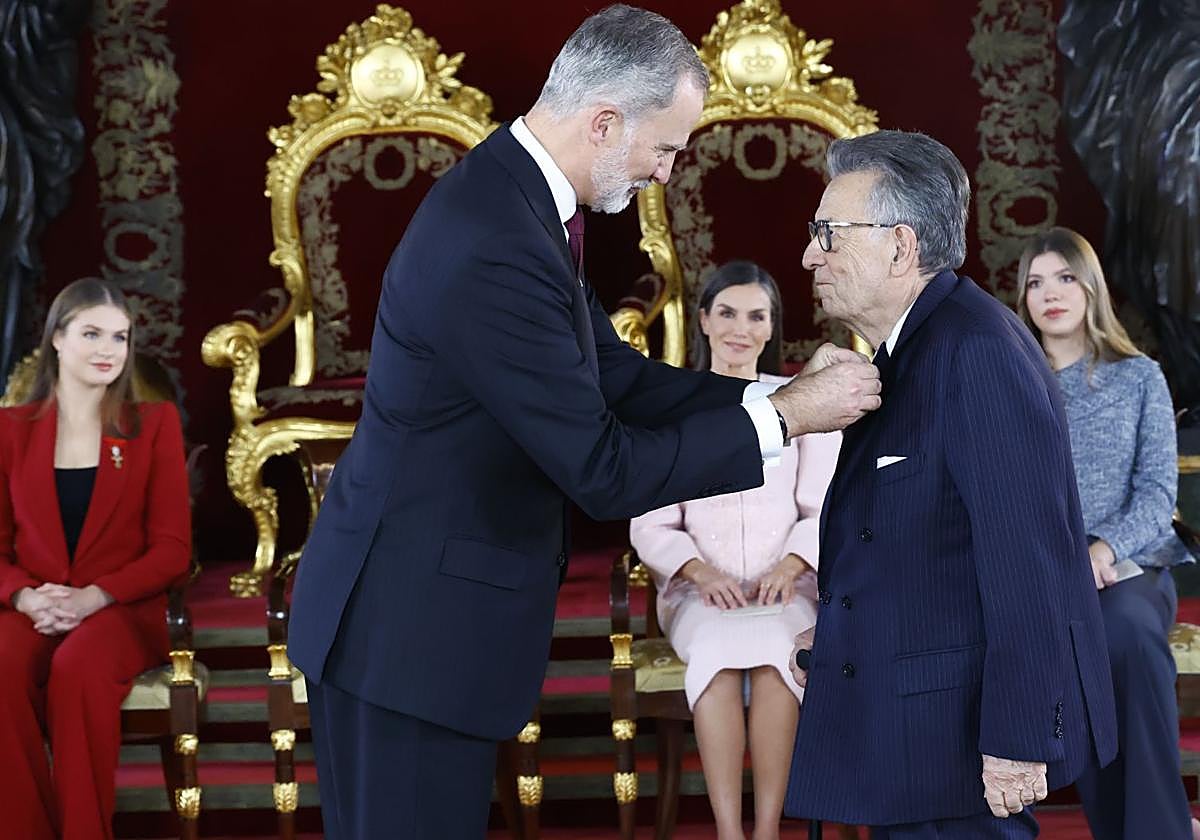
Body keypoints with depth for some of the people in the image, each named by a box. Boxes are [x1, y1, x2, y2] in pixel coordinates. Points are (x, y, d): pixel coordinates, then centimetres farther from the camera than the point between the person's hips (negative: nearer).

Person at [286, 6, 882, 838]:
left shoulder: (516, 197, 3)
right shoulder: (494, 247, -27)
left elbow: (616, 376, 9)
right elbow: (603, 471, -24)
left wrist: (780, 391, -1)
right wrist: (782, 419, -15)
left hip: (433, 604, 10)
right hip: (409, 624, -10)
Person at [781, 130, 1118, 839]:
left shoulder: (979, 348, -18)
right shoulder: (911, 350, 13)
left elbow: (1024, 555, -23)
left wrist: (1018, 739, -24)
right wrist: (840, 635, 14)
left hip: (970, 729, -9)